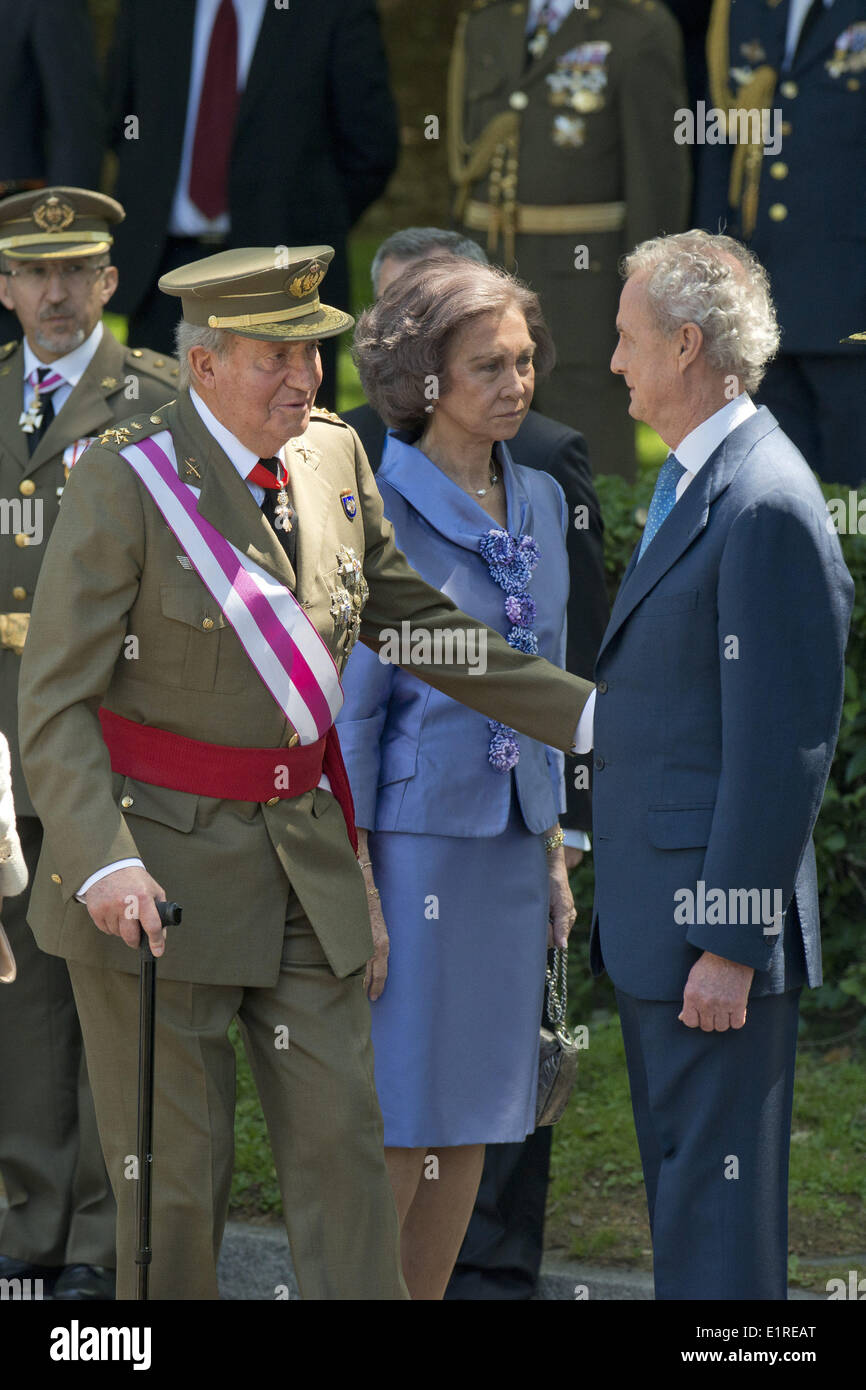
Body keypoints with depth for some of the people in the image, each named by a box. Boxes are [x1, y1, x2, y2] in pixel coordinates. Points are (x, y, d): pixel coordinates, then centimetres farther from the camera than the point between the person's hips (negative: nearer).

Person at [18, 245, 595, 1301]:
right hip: (158, 864, -5)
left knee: (341, 1142, 3)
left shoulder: (332, 456, 5)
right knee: (174, 1167, 0)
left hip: (301, 850, 6)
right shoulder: (123, 483, -14)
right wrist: (105, 864, -29)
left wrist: (589, 718, 13)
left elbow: (409, 621, 17)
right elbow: (54, 704, -14)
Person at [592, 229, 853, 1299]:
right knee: (677, 1183, 16)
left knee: (717, 1200, -6)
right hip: (655, 921, 10)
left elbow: (783, 747, -21)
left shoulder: (766, 507, -18)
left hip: (716, 925, -10)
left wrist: (730, 942, -21)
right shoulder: (689, 485, 15)